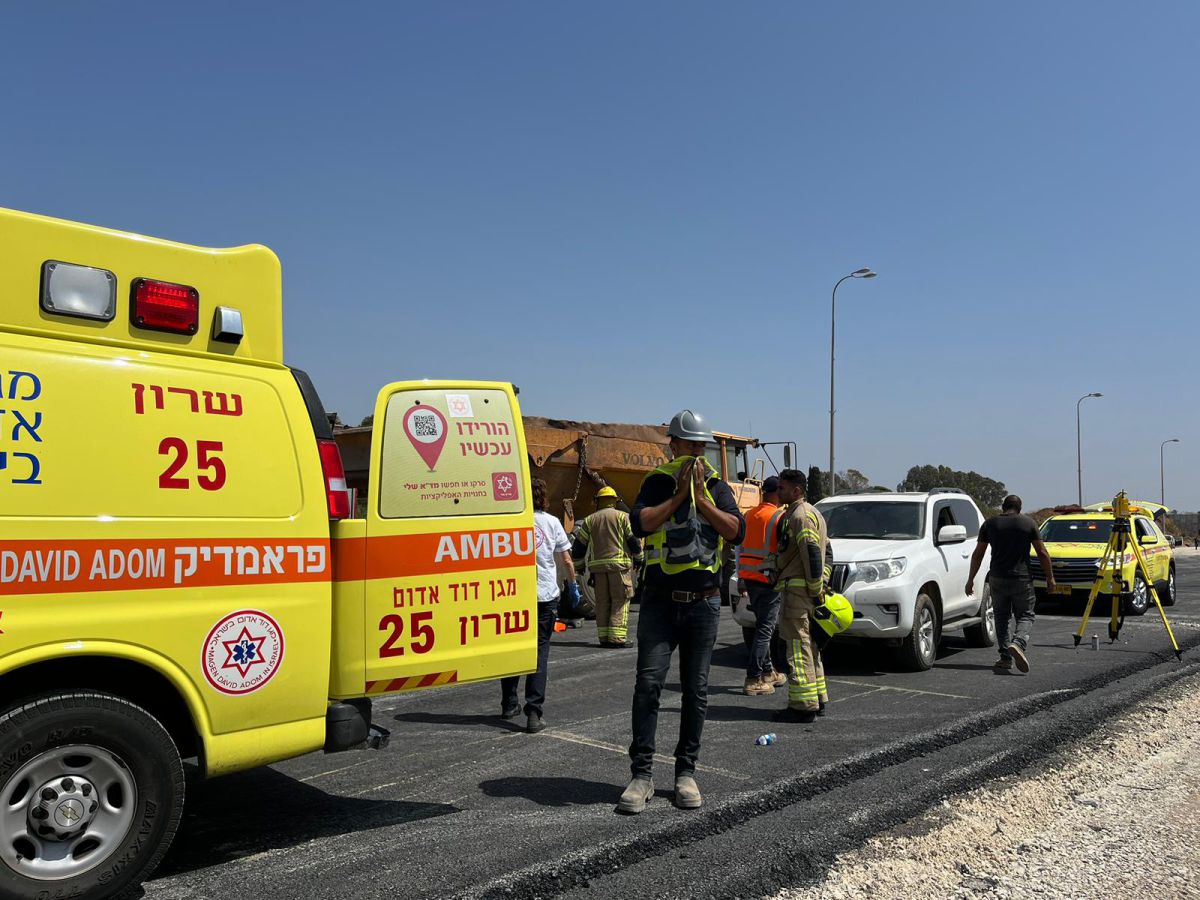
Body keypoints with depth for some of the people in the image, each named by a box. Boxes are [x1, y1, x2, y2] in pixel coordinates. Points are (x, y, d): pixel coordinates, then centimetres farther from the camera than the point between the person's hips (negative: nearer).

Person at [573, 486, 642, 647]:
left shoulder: (589, 520, 13)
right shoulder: (623, 516, 3)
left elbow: (579, 545, 13)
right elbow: (634, 540, -2)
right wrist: (639, 559, 12)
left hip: (597, 566, 4)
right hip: (619, 564, -3)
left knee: (602, 602, 9)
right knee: (620, 601, -2)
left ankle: (604, 638, 9)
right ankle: (617, 638, -8)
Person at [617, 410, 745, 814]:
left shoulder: (717, 487, 7)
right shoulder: (657, 483, 3)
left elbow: (736, 532, -9)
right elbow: (640, 523, -15)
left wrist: (701, 498, -12)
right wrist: (679, 494, -14)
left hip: (703, 603, 2)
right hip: (660, 601, -1)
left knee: (696, 691, 7)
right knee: (648, 683, -6)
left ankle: (686, 773, 19)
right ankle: (642, 774, 2)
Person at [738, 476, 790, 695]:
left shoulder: (750, 515, 10)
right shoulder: (780, 517, -11)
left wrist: (740, 579, 18)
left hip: (749, 577, 7)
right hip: (769, 579, -7)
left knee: (766, 625, 19)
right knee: (765, 629, -3)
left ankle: (768, 671, 25)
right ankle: (754, 679, -5)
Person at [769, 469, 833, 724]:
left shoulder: (799, 515, -14)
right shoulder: (812, 512, 20)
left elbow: (812, 554, -21)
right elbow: (827, 551, 23)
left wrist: (815, 589, -17)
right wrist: (821, 585, 17)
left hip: (798, 590, -11)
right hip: (809, 591, 11)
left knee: (798, 648, -8)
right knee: (809, 646, 16)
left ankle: (803, 705, -6)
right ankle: (818, 700, 23)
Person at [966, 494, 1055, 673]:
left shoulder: (990, 524, 5)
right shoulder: (1029, 523, 2)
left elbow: (977, 555, 5)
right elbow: (1042, 553, -1)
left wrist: (970, 579, 11)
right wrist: (1050, 578, 9)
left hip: (997, 579, 1)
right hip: (1022, 579, -1)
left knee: (1002, 618, 12)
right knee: (1025, 616, 7)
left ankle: (1005, 657, 8)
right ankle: (1018, 643, -21)